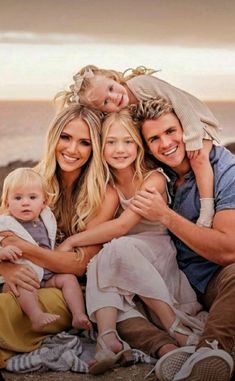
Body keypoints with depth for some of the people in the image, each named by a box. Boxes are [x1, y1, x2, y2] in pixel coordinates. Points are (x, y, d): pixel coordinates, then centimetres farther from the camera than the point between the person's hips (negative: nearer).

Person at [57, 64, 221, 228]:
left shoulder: (141, 84, -30)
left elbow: (179, 100, -30)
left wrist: (192, 137, -32)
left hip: (195, 121, -5)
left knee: (198, 157, -27)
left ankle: (206, 216, -24)